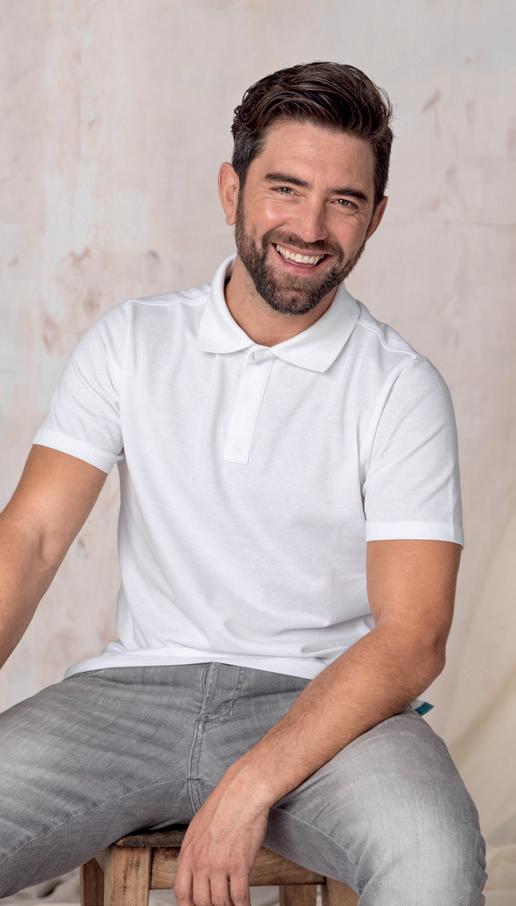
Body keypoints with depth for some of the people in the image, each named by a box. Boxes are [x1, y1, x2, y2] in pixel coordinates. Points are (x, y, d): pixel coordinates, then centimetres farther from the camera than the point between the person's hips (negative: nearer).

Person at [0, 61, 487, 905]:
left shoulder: (402, 389, -3)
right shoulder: (129, 341, 5)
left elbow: (411, 639, -10)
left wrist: (252, 786, -22)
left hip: (326, 703, -2)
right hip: (138, 686, 2)